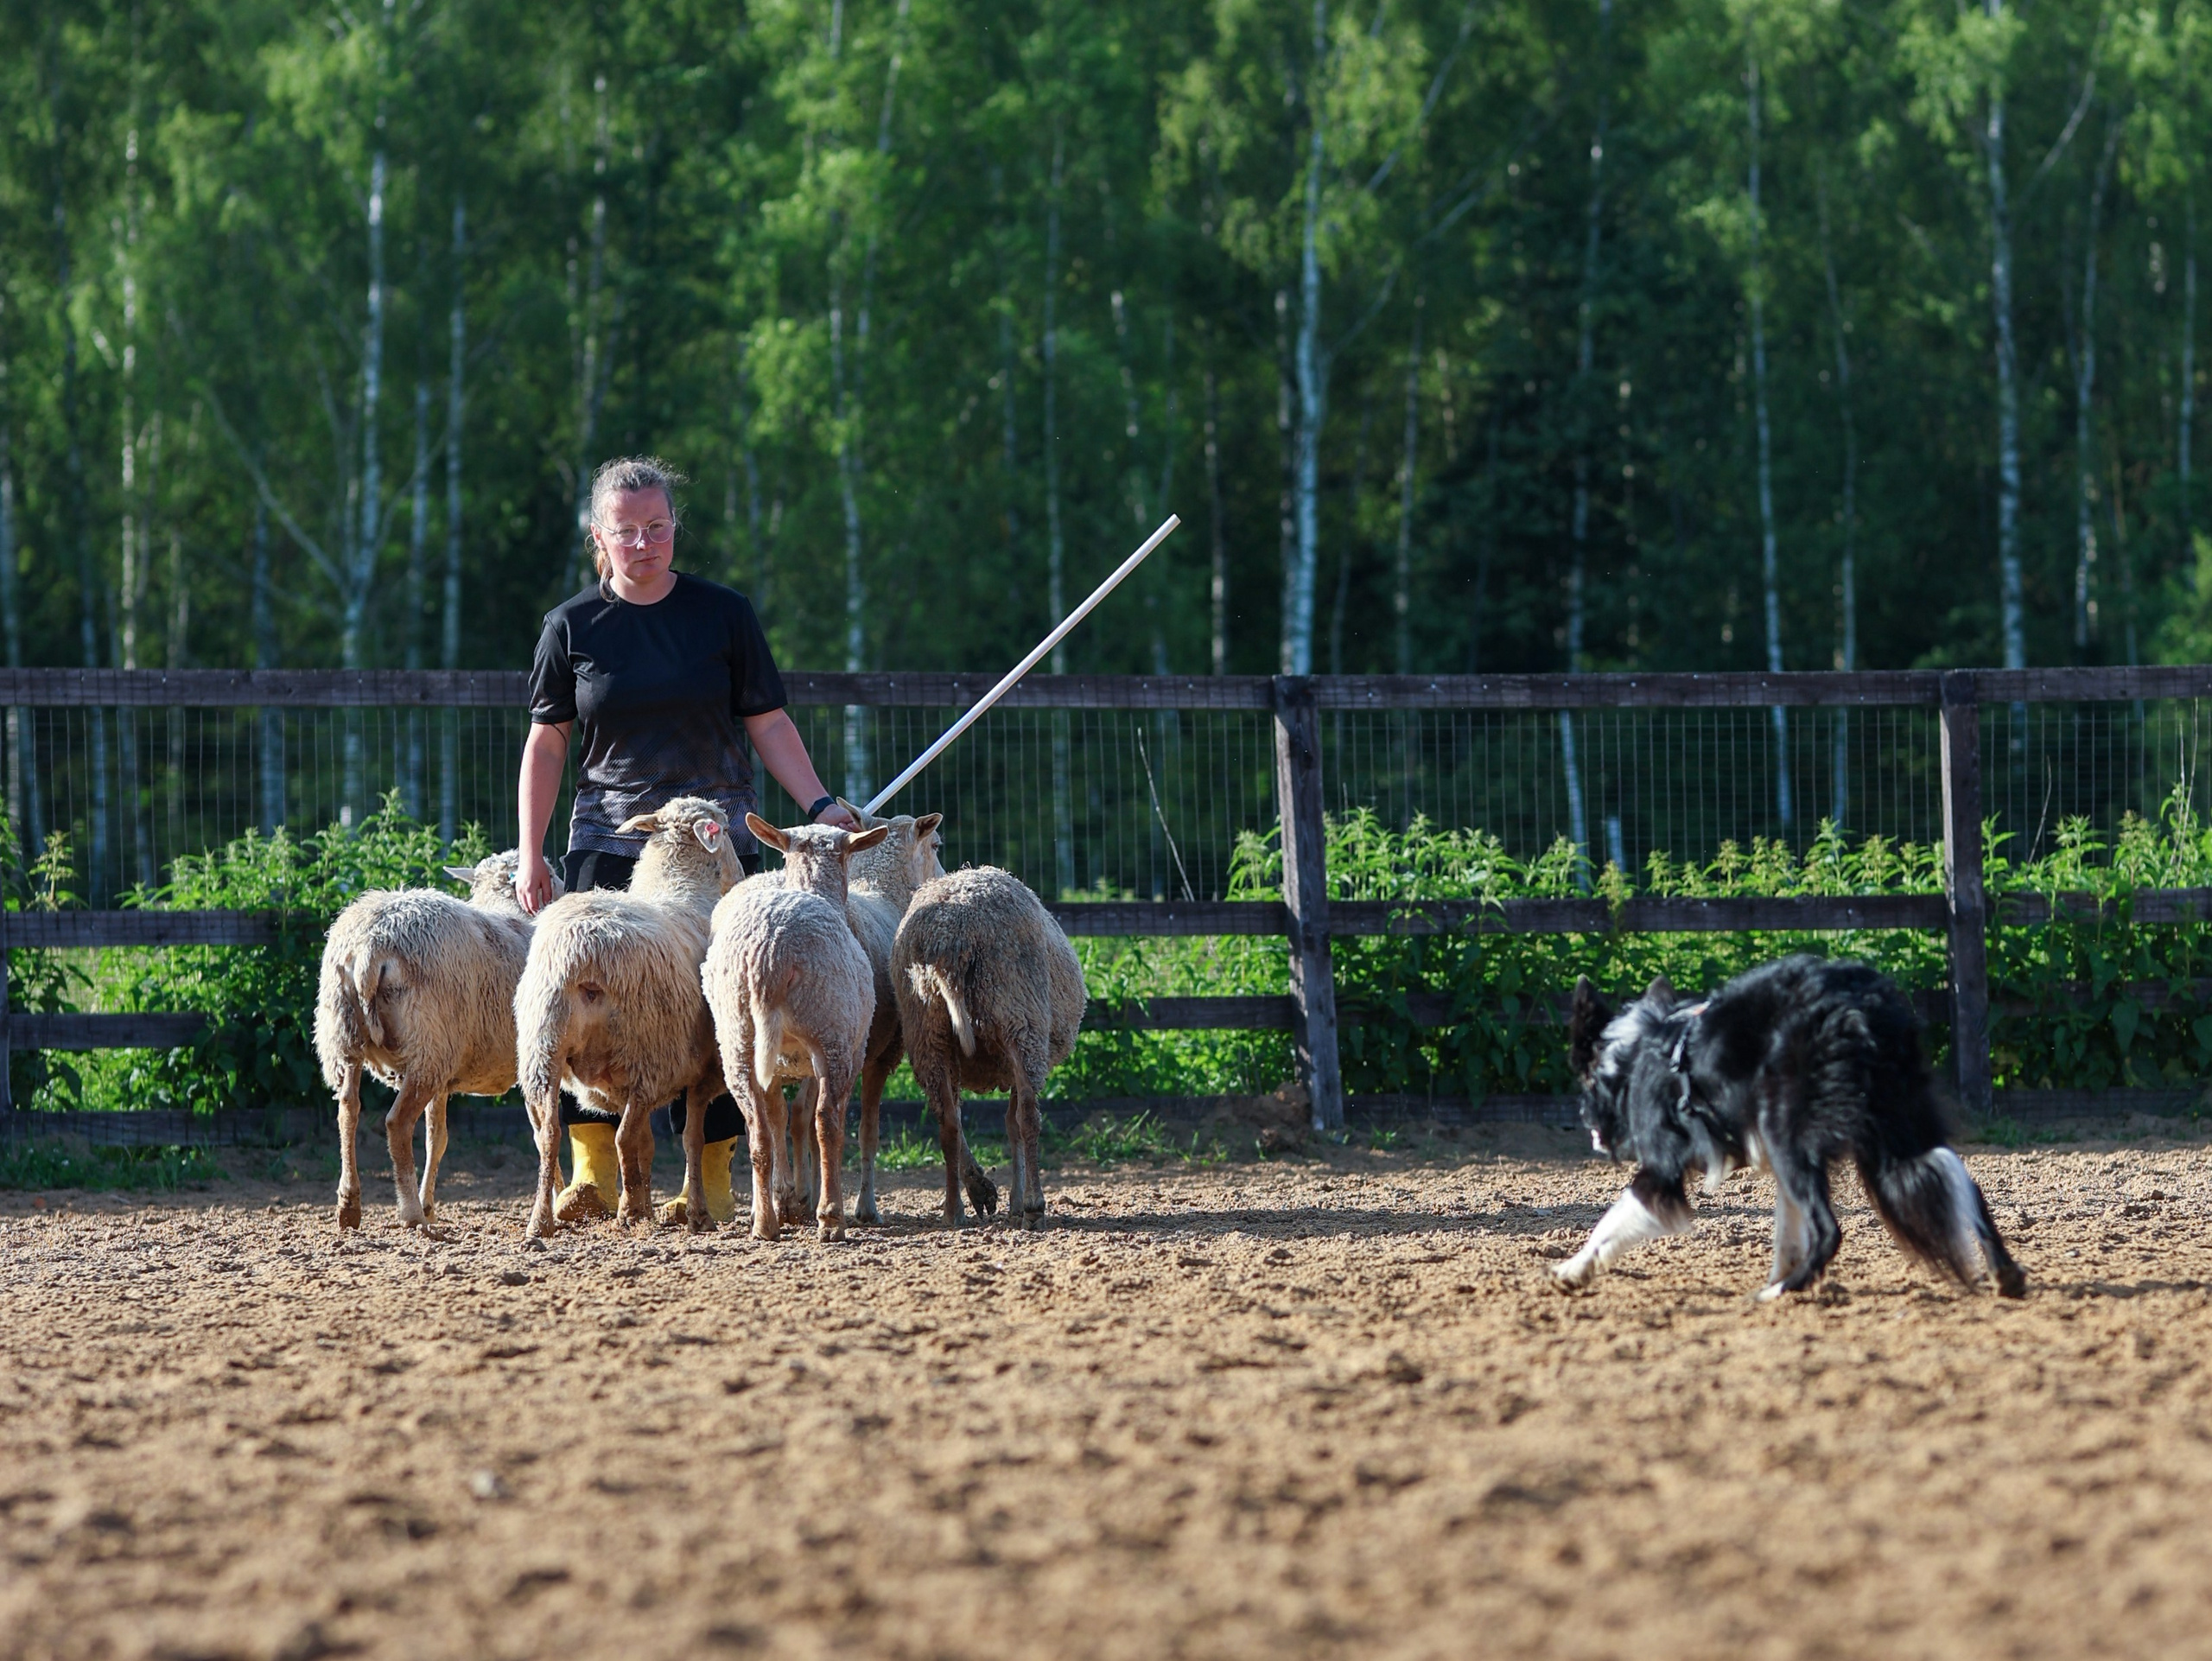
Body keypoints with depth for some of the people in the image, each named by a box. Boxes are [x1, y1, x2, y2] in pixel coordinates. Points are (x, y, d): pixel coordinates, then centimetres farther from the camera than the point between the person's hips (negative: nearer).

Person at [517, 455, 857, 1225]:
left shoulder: (722, 614, 3)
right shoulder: (573, 627, 5)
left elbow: (767, 723, 5)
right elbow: (547, 741, 9)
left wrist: (819, 803, -7)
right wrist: (531, 856, 4)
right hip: (609, 840, 1)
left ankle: (713, 1178, 3)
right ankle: (593, 1174, -4)